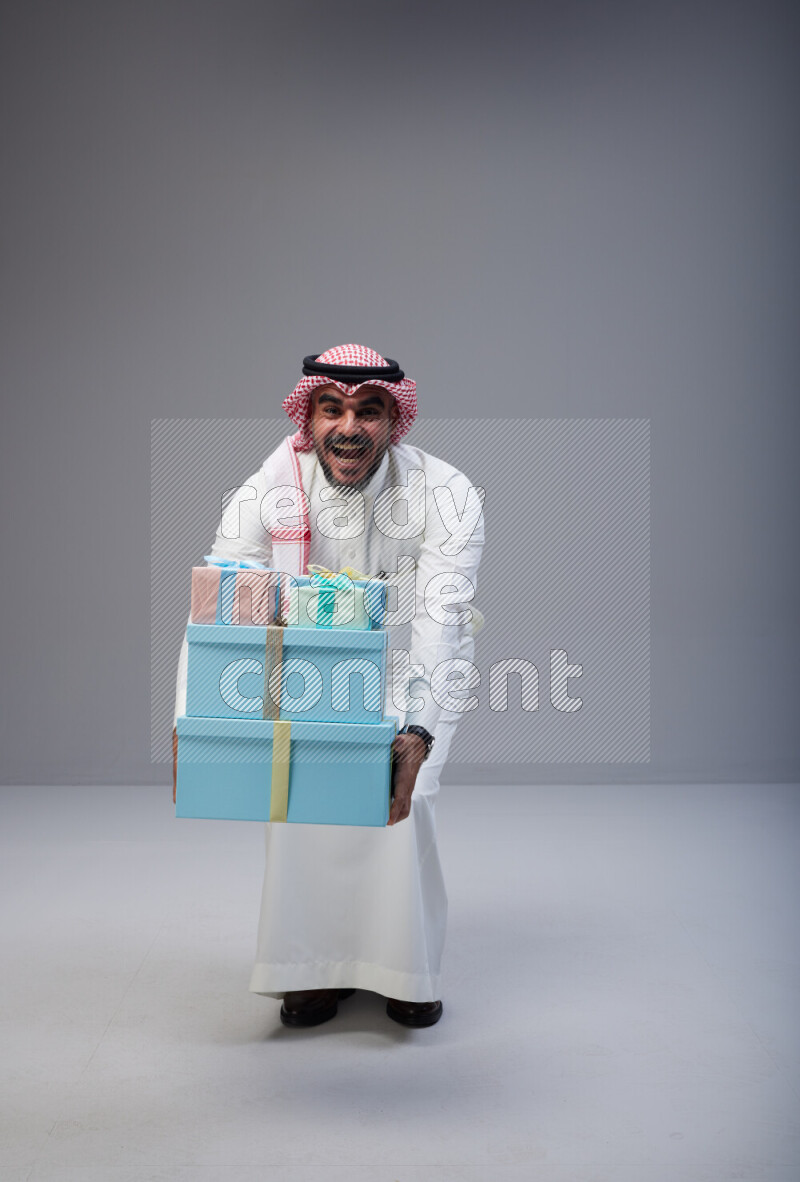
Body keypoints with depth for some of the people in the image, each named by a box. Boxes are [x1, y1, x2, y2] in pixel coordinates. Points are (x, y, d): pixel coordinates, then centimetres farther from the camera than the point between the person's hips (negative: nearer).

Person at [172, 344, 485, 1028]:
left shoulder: (446, 497, -26)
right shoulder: (267, 495, -22)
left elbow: (443, 623, -35)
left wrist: (419, 734, -49)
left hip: (406, 670, -1)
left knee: (401, 801, -12)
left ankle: (408, 969, 11)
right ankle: (317, 966, 15)